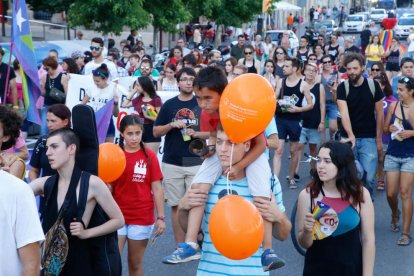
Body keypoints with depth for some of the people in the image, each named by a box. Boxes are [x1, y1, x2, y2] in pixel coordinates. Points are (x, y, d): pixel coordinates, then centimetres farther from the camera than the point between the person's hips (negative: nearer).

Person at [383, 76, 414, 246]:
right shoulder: (393, 106, 1)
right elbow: (385, 128, 9)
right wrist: (391, 129, -11)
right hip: (392, 155, 3)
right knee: (390, 193, 5)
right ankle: (395, 213, 40)